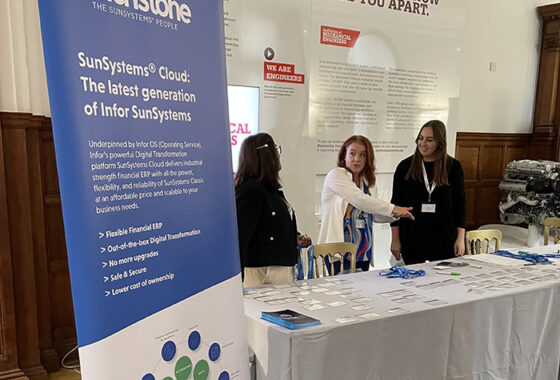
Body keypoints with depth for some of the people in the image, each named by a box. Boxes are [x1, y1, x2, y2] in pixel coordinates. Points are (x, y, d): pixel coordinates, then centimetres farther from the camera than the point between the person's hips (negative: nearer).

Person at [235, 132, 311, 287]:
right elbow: (241, 237, -22)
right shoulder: (251, 190, -16)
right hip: (261, 272, -9)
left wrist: (296, 238, 11)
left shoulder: (270, 189, 14)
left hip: (282, 268, 9)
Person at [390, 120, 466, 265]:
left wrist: (460, 238, 0)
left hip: (444, 240, 0)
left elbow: (459, 204, 4)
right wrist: (395, 239, -1)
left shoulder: (453, 167, 2)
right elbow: (396, 204, 2)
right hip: (412, 239, 0)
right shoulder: (405, 166, 1)